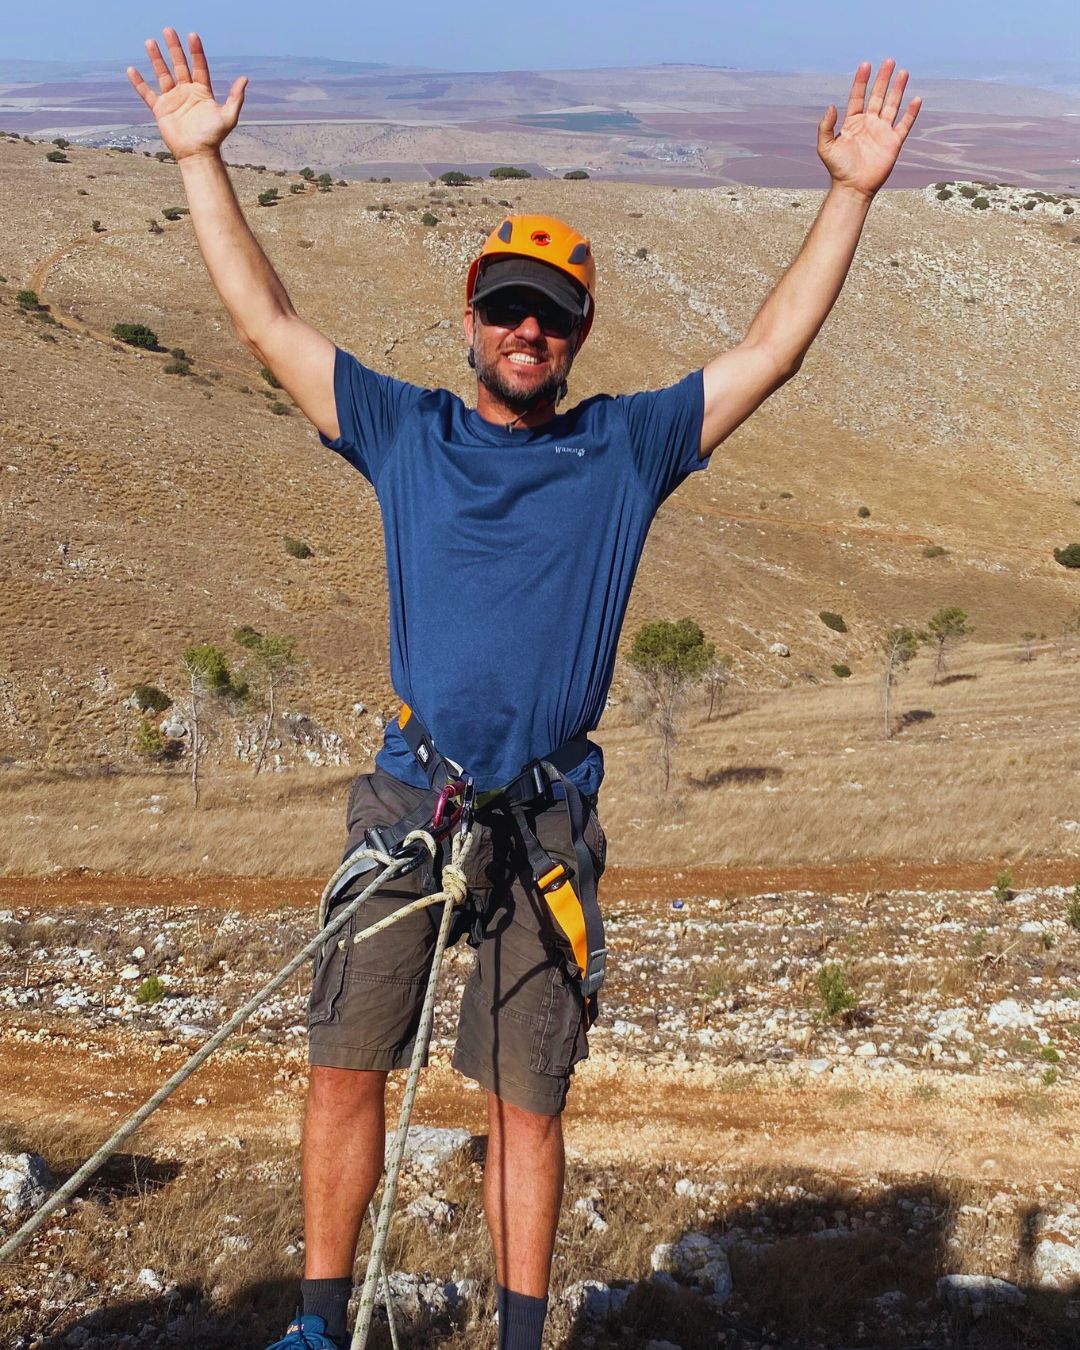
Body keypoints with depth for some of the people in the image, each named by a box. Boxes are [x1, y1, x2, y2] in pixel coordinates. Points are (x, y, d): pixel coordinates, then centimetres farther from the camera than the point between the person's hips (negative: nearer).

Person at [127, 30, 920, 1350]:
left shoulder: (627, 447, 7)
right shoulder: (403, 433, 8)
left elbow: (770, 350, 7)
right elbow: (266, 320, 9)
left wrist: (851, 192, 3)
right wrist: (202, 160, 6)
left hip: (549, 821, 0)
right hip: (406, 799, 1)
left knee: (526, 1101, 6)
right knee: (345, 1069, 0)